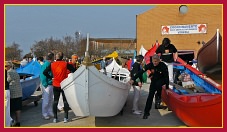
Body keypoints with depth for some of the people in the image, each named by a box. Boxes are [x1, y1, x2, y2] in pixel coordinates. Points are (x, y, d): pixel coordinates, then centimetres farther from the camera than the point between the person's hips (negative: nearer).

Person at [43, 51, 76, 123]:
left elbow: (45, 72, -2)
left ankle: (55, 118, 13)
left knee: (55, 101, 11)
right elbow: (74, 70, -10)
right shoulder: (65, 64, -7)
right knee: (65, 101, 7)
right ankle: (66, 118, 7)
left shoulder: (52, 64, -2)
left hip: (56, 85, 2)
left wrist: (51, 77, 5)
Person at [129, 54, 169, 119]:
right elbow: (141, 72, -20)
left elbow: (166, 77, -17)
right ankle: (146, 112, 2)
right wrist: (133, 79, -29)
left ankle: (158, 97, -8)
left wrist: (167, 88, -15)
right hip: (154, 80, 2)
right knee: (150, 96, -6)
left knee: (158, 84, -38)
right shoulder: (150, 65, -18)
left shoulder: (163, 66, -24)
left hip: (161, 80, -2)